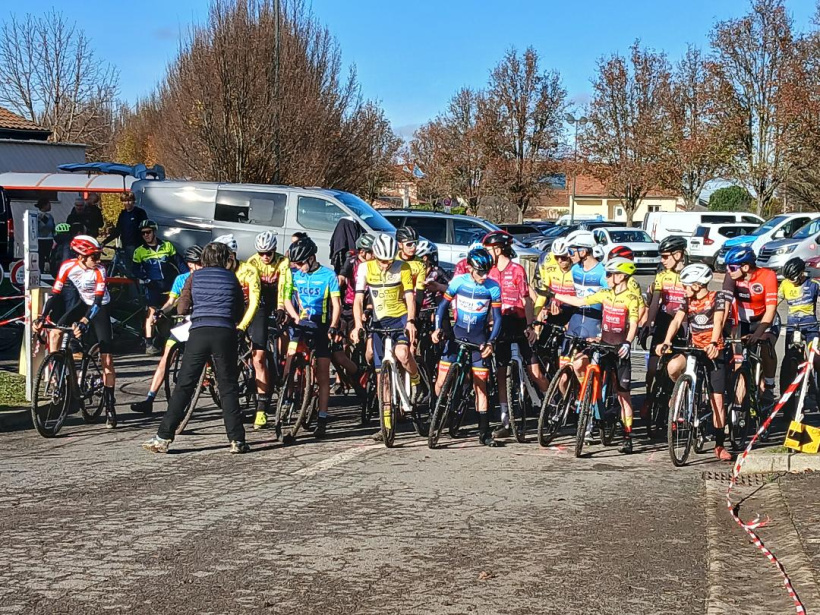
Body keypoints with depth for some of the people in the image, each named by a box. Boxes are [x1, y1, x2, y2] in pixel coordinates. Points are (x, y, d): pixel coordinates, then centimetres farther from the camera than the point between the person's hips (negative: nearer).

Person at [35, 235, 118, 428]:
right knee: (55, 333, -19)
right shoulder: (68, 266, -18)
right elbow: (55, 294, -16)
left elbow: (98, 301, -31)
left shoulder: (99, 270, -25)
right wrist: (42, 318, -26)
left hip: (100, 308, -3)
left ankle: (109, 405, -1)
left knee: (106, 359, -9)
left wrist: (84, 322, -45)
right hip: (83, 304, 3)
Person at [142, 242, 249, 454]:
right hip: (225, 333, 0)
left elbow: (182, 309, 7)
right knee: (228, 388, 6)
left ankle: (163, 437, -1)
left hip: (199, 332, 0)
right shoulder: (231, 278, 12)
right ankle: (237, 440, 2)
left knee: (183, 386, 2)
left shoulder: (195, 277, 12)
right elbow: (239, 312, 13)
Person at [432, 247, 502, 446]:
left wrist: (490, 342, -13)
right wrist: (438, 328, -13)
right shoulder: (458, 281, -8)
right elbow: (443, 304, 1)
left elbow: (497, 318, -2)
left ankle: (484, 432, 3)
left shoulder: (493, 287, -8)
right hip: (457, 334, 1)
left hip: (479, 339, 0)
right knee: (442, 382, -6)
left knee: (480, 386, -2)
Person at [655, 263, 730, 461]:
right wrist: (666, 342, -23)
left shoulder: (716, 297, -5)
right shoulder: (687, 300, 7)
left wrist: (713, 344, -37)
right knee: (673, 366, -30)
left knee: (717, 401, -5)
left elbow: (718, 322, -19)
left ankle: (719, 445, 3)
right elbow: (676, 321, -6)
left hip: (713, 351, -3)